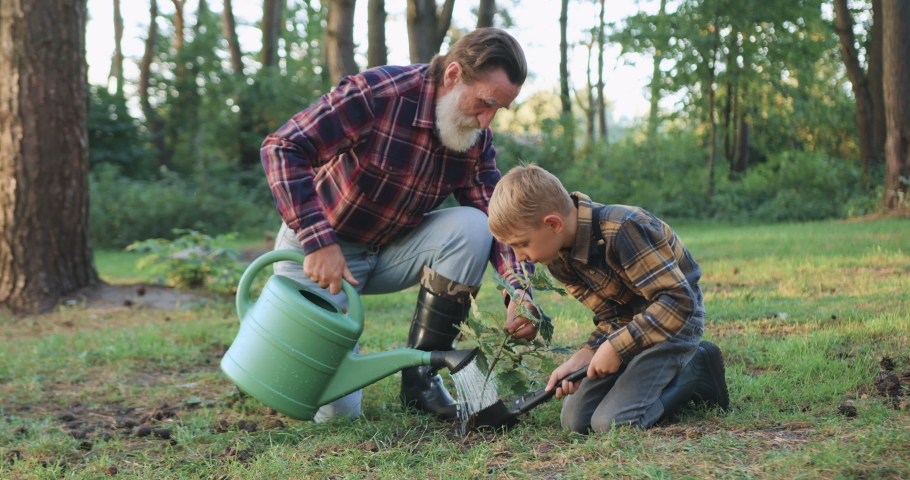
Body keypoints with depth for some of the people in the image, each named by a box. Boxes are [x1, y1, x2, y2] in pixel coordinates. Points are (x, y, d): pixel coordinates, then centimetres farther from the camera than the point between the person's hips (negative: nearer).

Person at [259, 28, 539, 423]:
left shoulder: (477, 138, -7)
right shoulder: (375, 94, -26)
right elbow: (283, 148, -29)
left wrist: (518, 290, -28)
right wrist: (319, 243, -36)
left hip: (391, 250, 5)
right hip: (318, 251, -5)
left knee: (471, 228, -23)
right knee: (335, 409, -13)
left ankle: (420, 376, -8)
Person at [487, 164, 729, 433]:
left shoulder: (623, 230, -30)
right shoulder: (560, 260, -5)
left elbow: (678, 302, -30)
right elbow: (611, 319, -2)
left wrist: (616, 347, -28)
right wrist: (581, 358, -20)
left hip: (677, 321, -8)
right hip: (631, 321, 8)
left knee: (612, 423, -19)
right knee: (575, 421, 1)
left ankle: (695, 372, 2)